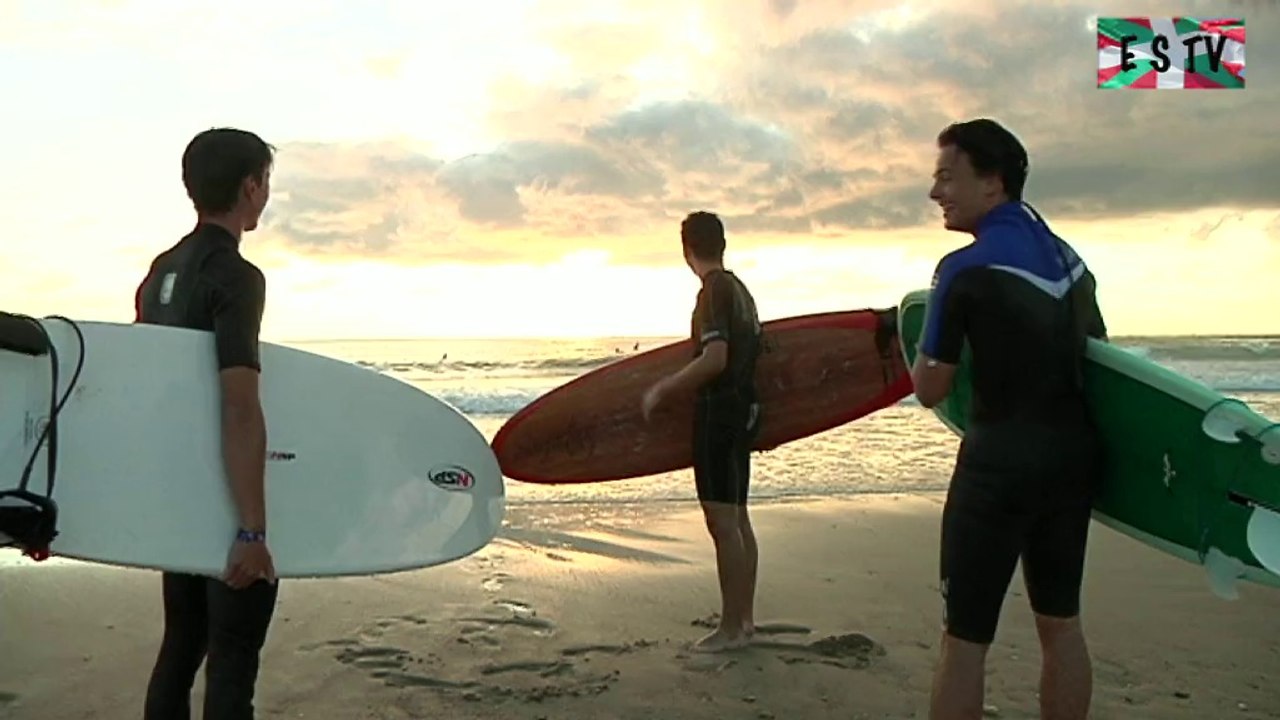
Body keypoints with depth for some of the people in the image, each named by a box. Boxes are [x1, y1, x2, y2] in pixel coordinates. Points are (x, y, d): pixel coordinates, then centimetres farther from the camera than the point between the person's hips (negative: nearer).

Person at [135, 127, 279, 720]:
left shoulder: (161, 270, 10)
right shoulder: (236, 276, -17)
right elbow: (241, 408, -26)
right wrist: (252, 528, -27)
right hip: (227, 499, -8)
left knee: (181, 643, 17)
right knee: (232, 660, 0)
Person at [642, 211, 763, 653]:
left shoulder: (714, 289, -13)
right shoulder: (740, 289, 14)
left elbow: (715, 358, -23)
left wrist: (662, 389, -15)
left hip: (719, 412, -10)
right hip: (743, 409, 10)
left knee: (722, 521, -5)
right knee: (737, 518, 13)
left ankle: (731, 627, 0)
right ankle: (744, 618, 21)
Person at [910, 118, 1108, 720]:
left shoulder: (967, 269, -13)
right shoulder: (1069, 257, 9)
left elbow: (930, 391, -9)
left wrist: (924, 344, 9)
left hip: (1001, 462, -7)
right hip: (1075, 456, 8)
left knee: (965, 636, 1)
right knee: (1060, 622, 16)